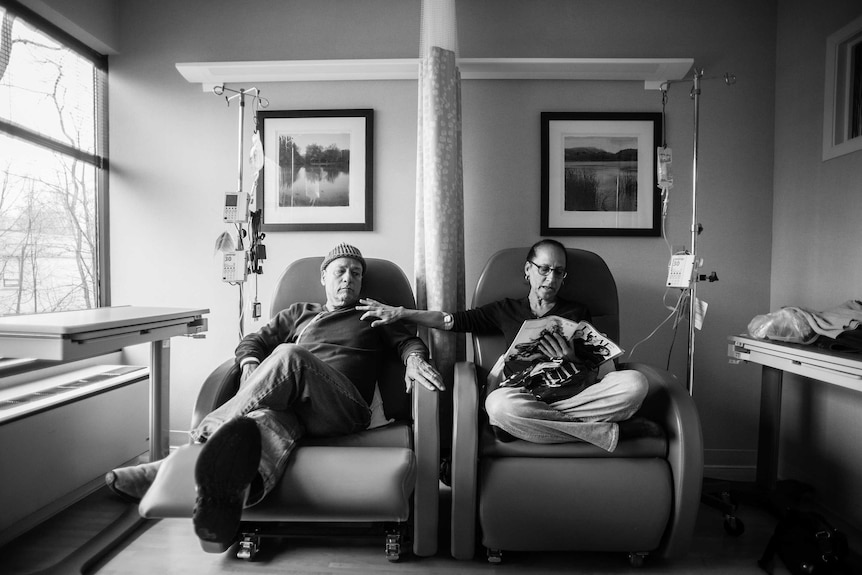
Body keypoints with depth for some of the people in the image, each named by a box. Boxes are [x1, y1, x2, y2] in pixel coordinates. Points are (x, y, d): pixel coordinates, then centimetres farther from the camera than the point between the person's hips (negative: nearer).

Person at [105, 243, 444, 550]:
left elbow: (409, 340, 19)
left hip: (344, 408, -2)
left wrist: (414, 359, -6)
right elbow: (254, 341, 27)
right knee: (269, 419, -38)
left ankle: (205, 437, -34)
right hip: (292, 406, 2)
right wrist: (251, 366, 2)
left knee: (289, 355, -34)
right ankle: (233, 488, -70)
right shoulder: (299, 313, 34)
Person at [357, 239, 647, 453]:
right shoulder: (507, 310, 19)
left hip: (570, 395, 1)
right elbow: (454, 320, 15)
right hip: (523, 397, 0)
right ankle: (605, 431, -25)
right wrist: (399, 313, 9)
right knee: (499, 404, -38)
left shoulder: (577, 313, 18)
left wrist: (572, 361, -9)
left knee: (635, 382, -26)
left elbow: (592, 376, 14)